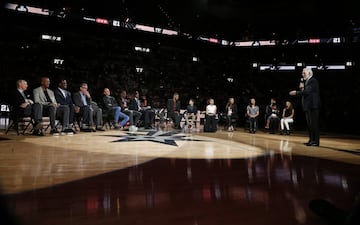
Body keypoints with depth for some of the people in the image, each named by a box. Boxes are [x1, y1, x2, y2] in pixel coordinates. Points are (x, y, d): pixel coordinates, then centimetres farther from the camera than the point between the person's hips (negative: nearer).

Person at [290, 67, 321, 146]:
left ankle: (316, 141, -3)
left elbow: (308, 91, -22)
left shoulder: (313, 81, -9)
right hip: (307, 106, 9)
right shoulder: (305, 82, 18)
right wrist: (302, 88, 0)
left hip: (313, 106, -9)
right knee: (309, 124, 11)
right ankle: (311, 140, 17)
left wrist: (296, 92, -24)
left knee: (314, 123, -7)